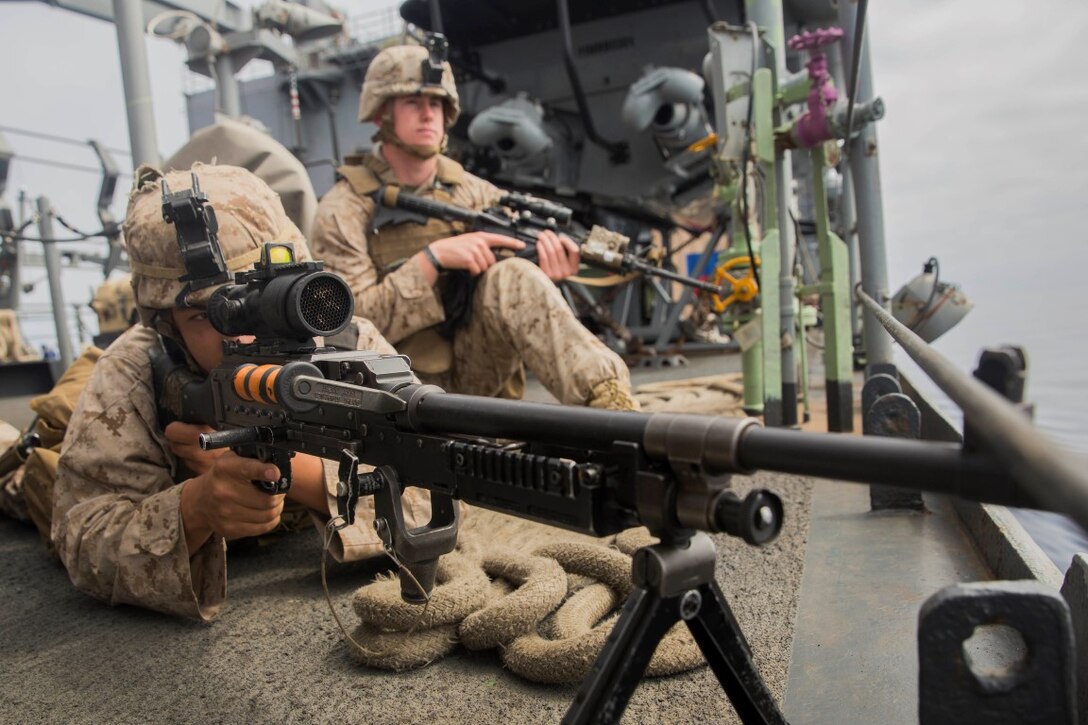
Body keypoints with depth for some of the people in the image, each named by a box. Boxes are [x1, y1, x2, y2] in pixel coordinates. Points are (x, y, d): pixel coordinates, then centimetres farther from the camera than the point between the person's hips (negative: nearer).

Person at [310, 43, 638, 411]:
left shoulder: (476, 193, 6)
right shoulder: (343, 211, -4)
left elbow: (518, 305, 8)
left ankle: (609, 402, -36)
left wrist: (544, 279, -17)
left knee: (512, 276, -27)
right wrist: (433, 258, -23)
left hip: (476, 368, 2)